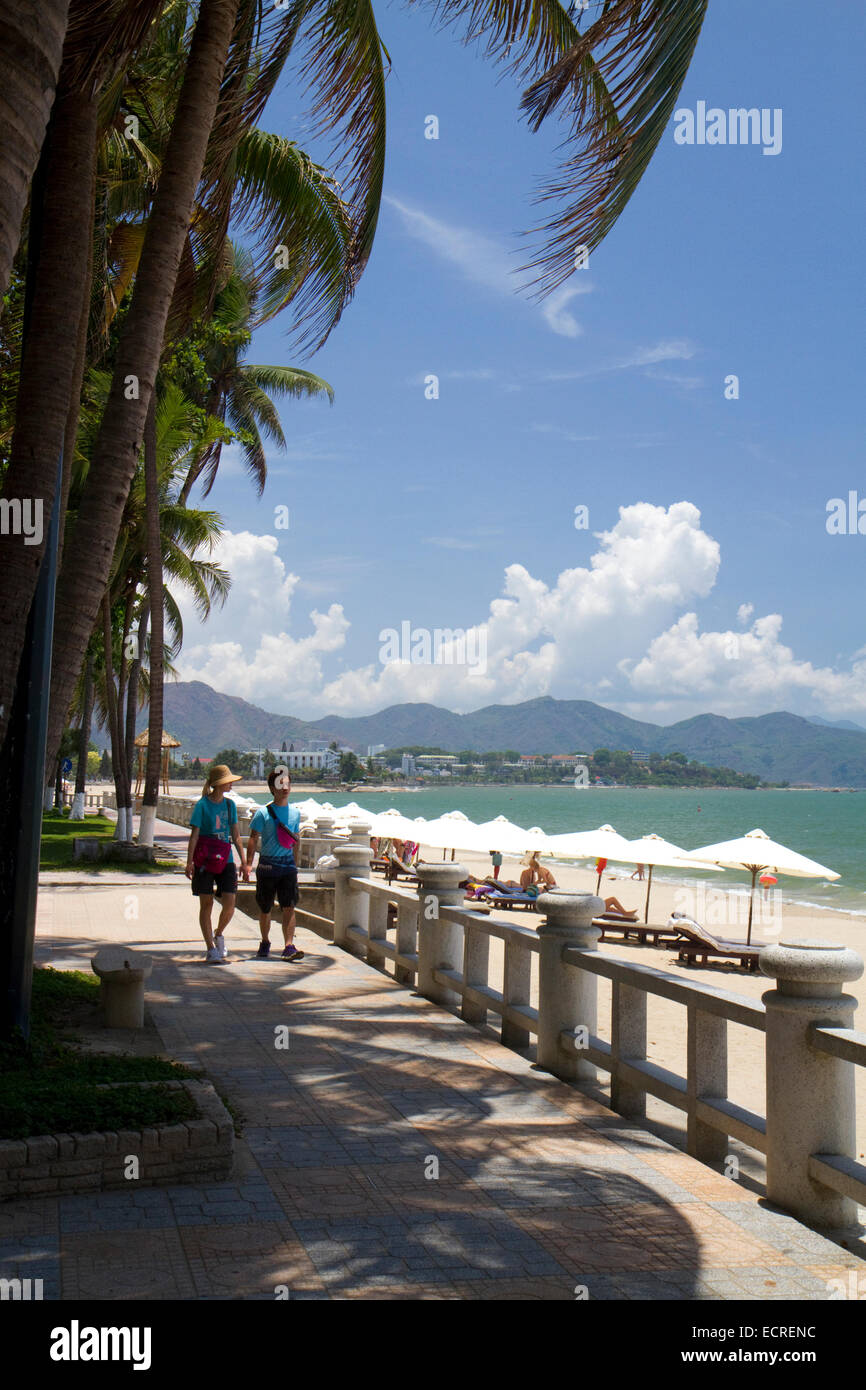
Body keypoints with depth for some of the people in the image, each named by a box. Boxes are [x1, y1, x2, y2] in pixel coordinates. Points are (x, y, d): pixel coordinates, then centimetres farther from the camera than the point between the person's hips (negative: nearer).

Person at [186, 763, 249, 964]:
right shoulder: (202, 805, -5)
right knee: (206, 904, 3)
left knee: (229, 904, -6)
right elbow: (194, 835, -6)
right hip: (204, 860, -4)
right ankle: (211, 950, 10)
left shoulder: (230, 804, 9)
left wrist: (244, 862, 11)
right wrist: (189, 862, -13)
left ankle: (219, 935, 22)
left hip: (225, 860, 4)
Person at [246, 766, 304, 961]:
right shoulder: (263, 813, -5)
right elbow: (253, 839, -6)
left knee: (289, 907, -9)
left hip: (288, 864, 2)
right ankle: (265, 942, 28)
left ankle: (289, 946, -12)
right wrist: (248, 863, -14)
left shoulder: (295, 813, 8)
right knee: (265, 908, 10)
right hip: (267, 864, -2)